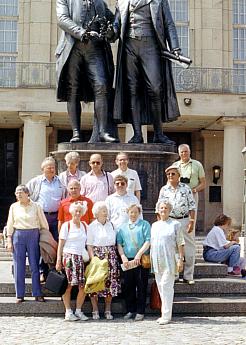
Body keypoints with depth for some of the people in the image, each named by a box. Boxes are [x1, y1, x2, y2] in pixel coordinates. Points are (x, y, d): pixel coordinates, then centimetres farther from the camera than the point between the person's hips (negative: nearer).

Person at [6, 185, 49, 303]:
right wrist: (9, 241, 4)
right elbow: (10, 224, 10)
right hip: (18, 236, 1)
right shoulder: (14, 207, 8)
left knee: (35, 265, 0)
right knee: (19, 266, 3)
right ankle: (19, 295, 11)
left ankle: (37, 294, 8)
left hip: (33, 235, -1)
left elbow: (44, 223, 6)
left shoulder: (36, 206, 3)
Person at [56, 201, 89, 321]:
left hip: (82, 258, 4)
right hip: (69, 256, -4)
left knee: (83, 286, -2)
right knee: (68, 285, -5)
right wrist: (58, 260, -5)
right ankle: (68, 312, 4)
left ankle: (78, 311, 11)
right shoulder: (66, 225, 3)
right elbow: (61, 244, 1)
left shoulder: (85, 226, 16)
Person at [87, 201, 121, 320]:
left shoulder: (111, 225, 12)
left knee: (111, 283, 4)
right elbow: (89, 245, -3)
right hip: (97, 256, -4)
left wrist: (115, 256, 6)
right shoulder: (92, 226, 0)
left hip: (111, 257, 4)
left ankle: (108, 310, 14)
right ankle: (95, 311, 9)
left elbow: (115, 242, 15)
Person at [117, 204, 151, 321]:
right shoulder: (122, 227, 15)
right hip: (127, 261, 3)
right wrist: (123, 257, -4)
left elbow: (148, 241, -6)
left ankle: (140, 312, 7)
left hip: (141, 260, -3)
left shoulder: (144, 225, 4)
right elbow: (119, 243, 10)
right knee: (128, 286, 6)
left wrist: (139, 254, -16)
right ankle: (130, 310, 17)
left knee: (141, 286, 0)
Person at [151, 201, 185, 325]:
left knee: (166, 286, -9)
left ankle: (166, 315, -5)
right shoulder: (154, 225, 16)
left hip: (169, 260, -6)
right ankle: (165, 314, 18)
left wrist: (180, 259, -9)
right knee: (160, 287, 9)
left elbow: (180, 244, -3)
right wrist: (149, 258, 13)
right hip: (157, 261, 6)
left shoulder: (175, 224, 0)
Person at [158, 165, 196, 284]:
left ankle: (188, 276, 9)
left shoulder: (186, 188, 2)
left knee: (189, 249, 0)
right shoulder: (164, 190, 6)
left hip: (185, 221, -1)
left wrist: (191, 222, -6)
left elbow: (192, 206, 1)